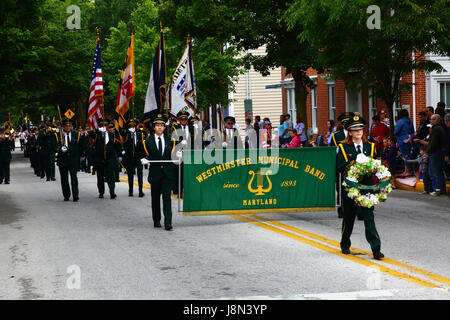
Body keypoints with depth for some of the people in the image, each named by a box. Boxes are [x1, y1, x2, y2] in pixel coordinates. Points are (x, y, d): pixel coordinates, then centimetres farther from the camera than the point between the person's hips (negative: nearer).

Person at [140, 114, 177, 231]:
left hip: (168, 173, -1)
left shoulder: (170, 140, 10)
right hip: (155, 173, 1)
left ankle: (168, 222, -13)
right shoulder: (147, 142, 6)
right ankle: (156, 220, 23)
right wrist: (143, 159, -15)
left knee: (167, 196, -10)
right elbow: (144, 155, 7)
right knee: (155, 198, 9)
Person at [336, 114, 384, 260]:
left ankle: (376, 249, -10)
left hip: (366, 187, 1)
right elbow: (340, 167, -6)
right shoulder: (343, 148, 2)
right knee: (348, 217, 12)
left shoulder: (370, 147, 10)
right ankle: (345, 245, 32)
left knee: (369, 217, -7)